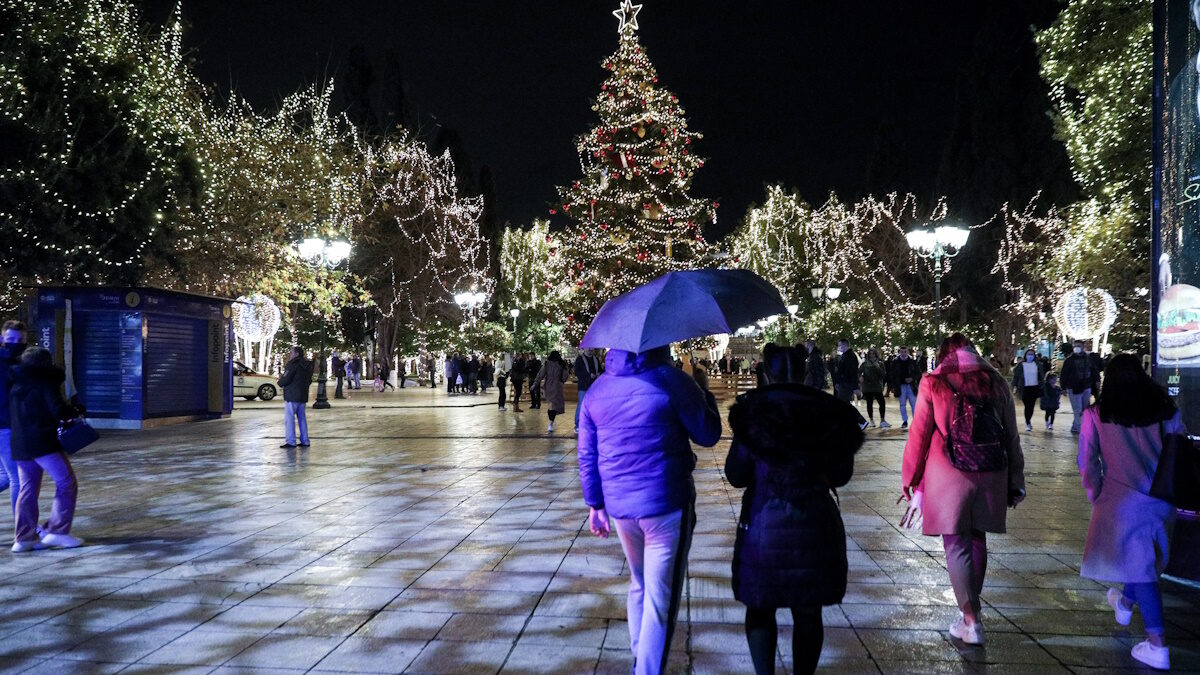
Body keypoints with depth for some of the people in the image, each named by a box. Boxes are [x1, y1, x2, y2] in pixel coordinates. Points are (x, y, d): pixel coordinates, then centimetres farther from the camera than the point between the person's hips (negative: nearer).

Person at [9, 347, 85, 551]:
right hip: (44, 442, -7)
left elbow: (11, 414, 23)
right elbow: (58, 410, -15)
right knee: (66, 484, -1)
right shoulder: (46, 382, -6)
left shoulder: (16, 384, 16)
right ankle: (57, 531, -9)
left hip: (19, 445, 8)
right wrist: (75, 411, 3)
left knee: (27, 489, 12)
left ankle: (24, 537, 9)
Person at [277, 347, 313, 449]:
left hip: (292, 396, -9)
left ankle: (291, 442, -5)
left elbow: (286, 379, -18)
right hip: (303, 395, 9)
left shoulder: (293, 364, -14)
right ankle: (304, 441, 13)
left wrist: (280, 383, 4)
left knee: (289, 418, -4)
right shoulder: (307, 366, 13)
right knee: (302, 418, 12)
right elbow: (309, 381, 20)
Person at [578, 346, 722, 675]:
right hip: (667, 505, -5)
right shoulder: (670, 379, -9)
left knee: (639, 585, 24)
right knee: (660, 598, 0)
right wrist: (707, 397, 13)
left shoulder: (597, 390, 6)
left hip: (620, 506, 6)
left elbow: (587, 456, 9)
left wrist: (595, 504, 17)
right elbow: (708, 435, -3)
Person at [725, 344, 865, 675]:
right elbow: (841, 475, 6)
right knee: (808, 613, 13)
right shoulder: (827, 413, -1)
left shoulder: (753, 413, -7)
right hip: (816, 526, 2)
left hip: (765, 525, -2)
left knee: (760, 608, 10)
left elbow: (736, 475, -4)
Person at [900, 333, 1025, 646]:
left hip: (949, 477, -4)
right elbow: (1011, 436, 8)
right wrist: (1015, 482, 15)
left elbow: (919, 435, -4)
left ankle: (971, 621, 0)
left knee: (957, 546, 2)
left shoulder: (933, 384, -4)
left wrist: (910, 478, 7)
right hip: (990, 477, 4)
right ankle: (971, 606, 29)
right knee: (977, 540, 17)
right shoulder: (995, 382, 6)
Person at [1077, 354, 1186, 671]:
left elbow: (1087, 464, -5)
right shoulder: (1165, 410, 1)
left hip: (1122, 500, -4)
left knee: (1138, 564, 4)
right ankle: (1125, 603, 49)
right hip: (1162, 500, 4)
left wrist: (1096, 496, 8)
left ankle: (1157, 645, 2)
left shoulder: (1096, 415, -8)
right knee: (1145, 558, 23)